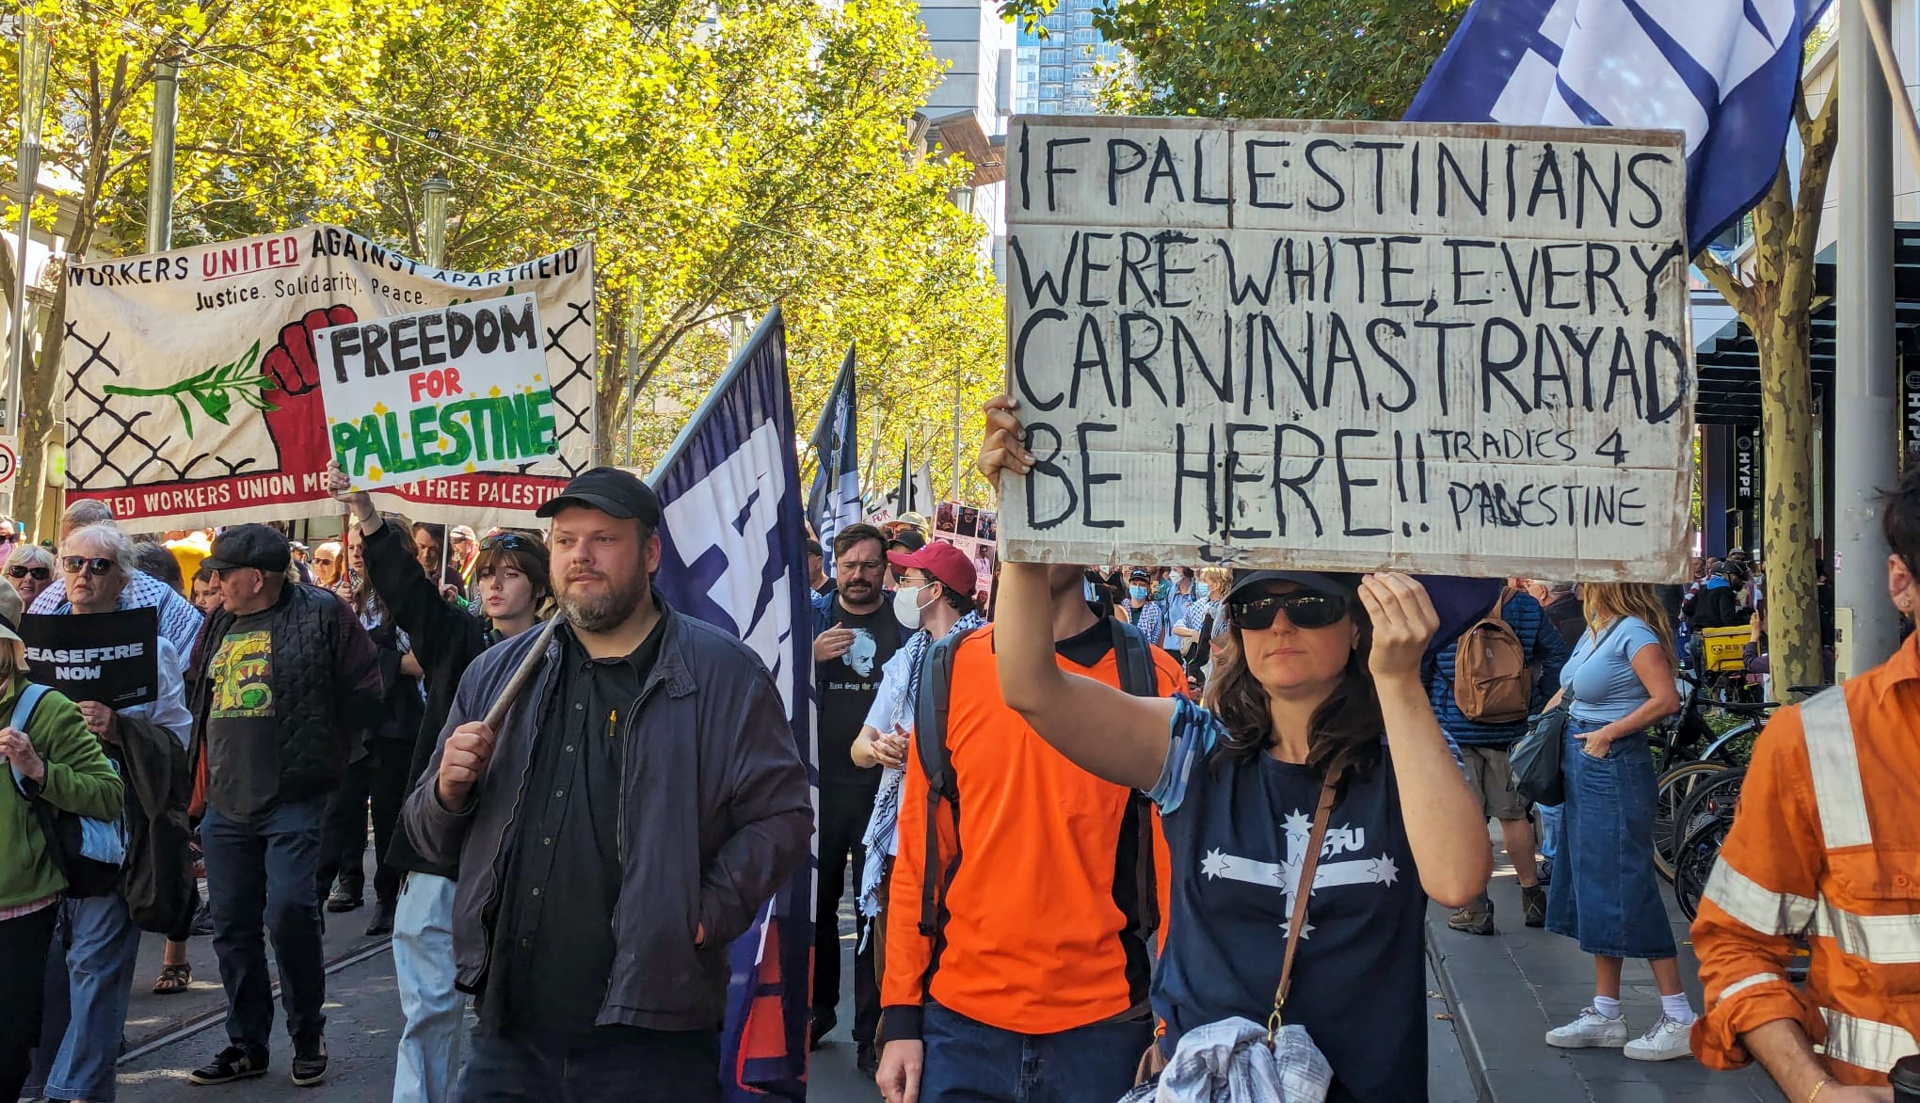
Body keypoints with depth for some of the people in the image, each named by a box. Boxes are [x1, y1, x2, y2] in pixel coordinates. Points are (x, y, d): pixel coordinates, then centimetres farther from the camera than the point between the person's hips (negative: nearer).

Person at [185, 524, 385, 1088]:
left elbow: (365, 693, -6)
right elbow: (195, 695, 25)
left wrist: (317, 748, -3)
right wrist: (206, 764, 14)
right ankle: (246, 1043, 21)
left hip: (293, 802, -6)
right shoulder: (219, 627, 14)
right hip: (226, 804, 7)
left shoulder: (323, 615, -6)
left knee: (289, 914, -12)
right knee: (233, 926, 9)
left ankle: (308, 1037, 7)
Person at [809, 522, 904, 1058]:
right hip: (822, 781, 2)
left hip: (883, 782, -2)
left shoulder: (905, 620, 3)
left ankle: (873, 1026, 7)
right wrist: (814, 655, -14)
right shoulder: (814, 615, 6)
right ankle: (818, 1008, 24)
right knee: (818, 898, 10)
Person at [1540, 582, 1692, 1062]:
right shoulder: (1595, 628, 11)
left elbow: (1666, 700, -24)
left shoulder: (1632, 632, -15)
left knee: (1627, 888, -7)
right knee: (1593, 889, 12)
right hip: (1583, 767, 10)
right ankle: (1605, 1013, 19)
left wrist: (1607, 734, -17)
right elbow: (1569, 690, 21)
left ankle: (1679, 1019, -1)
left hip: (1614, 767, -10)